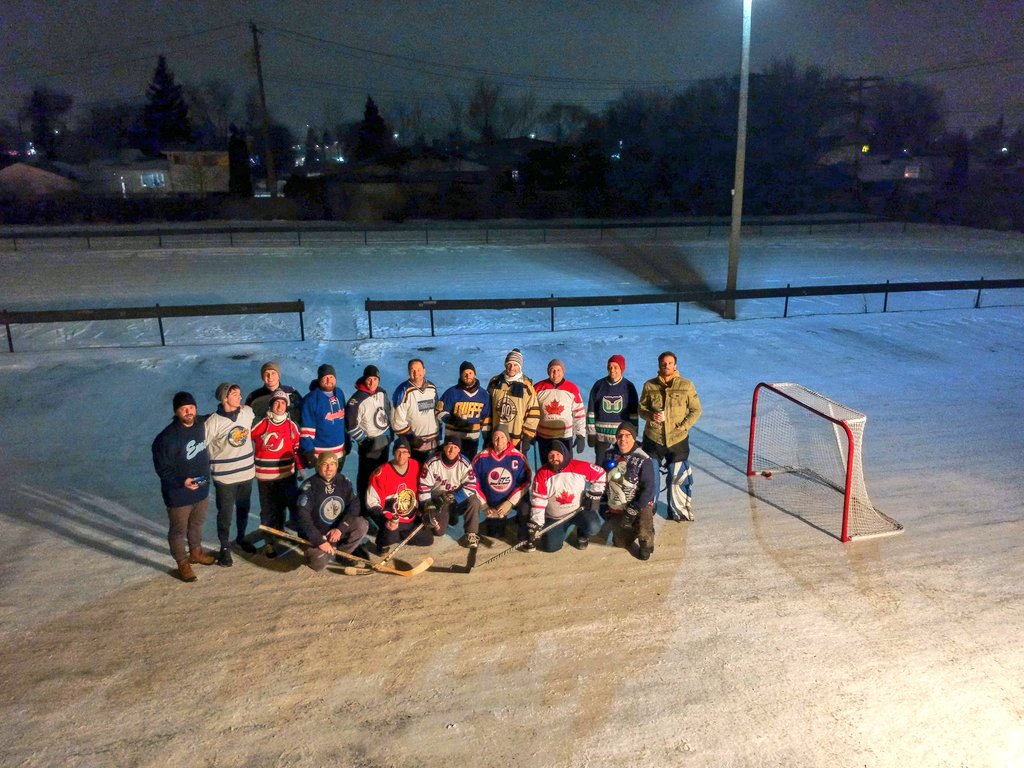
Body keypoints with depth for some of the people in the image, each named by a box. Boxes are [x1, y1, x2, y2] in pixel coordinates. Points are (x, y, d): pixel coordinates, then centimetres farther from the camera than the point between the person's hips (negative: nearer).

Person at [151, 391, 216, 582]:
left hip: (202, 488, 6)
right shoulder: (167, 438, -24)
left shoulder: (201, 425, -6)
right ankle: (182, 563, 30)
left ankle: (196, 552, 46)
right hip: (178, 493, -6)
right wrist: (182, 481, -30)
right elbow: (162, 468, -21)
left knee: (197, 523, 24)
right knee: (179, 529, 12)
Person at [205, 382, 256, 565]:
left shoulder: (248, 412, -6)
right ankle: (224, 548, 24)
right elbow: (202, 446, -10)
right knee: (225, 514, 6)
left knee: (244, 509, 20)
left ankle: (241, 538, 42)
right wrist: (212, 465, -8)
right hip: (224, 475, -4)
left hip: (246, 471, 4)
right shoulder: (213, 421, -17)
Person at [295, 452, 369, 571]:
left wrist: (340, 529, -21)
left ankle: (343, 552, 2)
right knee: (318, 563, -27)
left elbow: (354, 506, -8)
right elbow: (303, 518, -22)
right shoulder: (309, 486, -18)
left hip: (337, 530, 4)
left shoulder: (343, 482, -4)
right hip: (316, 534, -4)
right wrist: (319, 541, -26)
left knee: (362, 524, -21)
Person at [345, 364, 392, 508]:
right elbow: (351, 425, -21)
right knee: (366, 475, 2)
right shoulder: (357, 400, -22)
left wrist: (390, 431, 13)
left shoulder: (382, 392, -1)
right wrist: (365, 441, -19)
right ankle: (363, 503, 17)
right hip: (369, 444, -7)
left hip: (384, 441, 7)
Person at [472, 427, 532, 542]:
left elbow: (525, 484, -12)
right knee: (494, 535, 5)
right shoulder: (481, 458, -11)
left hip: (513, 499, -2)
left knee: (525, 509, -32)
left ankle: (523, 539, -5)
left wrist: (509, 503, -21)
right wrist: (485, 508, -8)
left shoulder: (518, 457, -14)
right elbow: (475, 485, -5)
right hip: (492, 504, 2)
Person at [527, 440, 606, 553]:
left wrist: (594, 496, -6)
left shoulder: (580, 467, -18)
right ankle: (562, 529, 26)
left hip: (579, 510, -1)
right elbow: (537, 502, -15)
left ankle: (582, 535, 11)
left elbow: (600, 474, -3)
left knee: (593, 527, -29)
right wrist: (535, 527, -16)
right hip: (554, 518, 1)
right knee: (550, 547, -8)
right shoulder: (542, 475, -17)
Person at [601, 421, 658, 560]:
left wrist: (633, 510, -23)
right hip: (616, 506, 5)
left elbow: (649, 489, -20)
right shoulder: (609, 454, -4)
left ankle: (646, 546, 8)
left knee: (643, 533, -24)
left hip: (640, 504, -5)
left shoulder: (643, 460, -20)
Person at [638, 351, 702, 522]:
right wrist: (651, 415, -13)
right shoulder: (649, 385, 0)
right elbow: (641, 408, 9)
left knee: (679, 476, 3)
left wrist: (682, 427, -10)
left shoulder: (686, 385, -3)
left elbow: (696, 410, 1)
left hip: (677, 440, -1)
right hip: (653, 438, 1)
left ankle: (679, 511, 23)